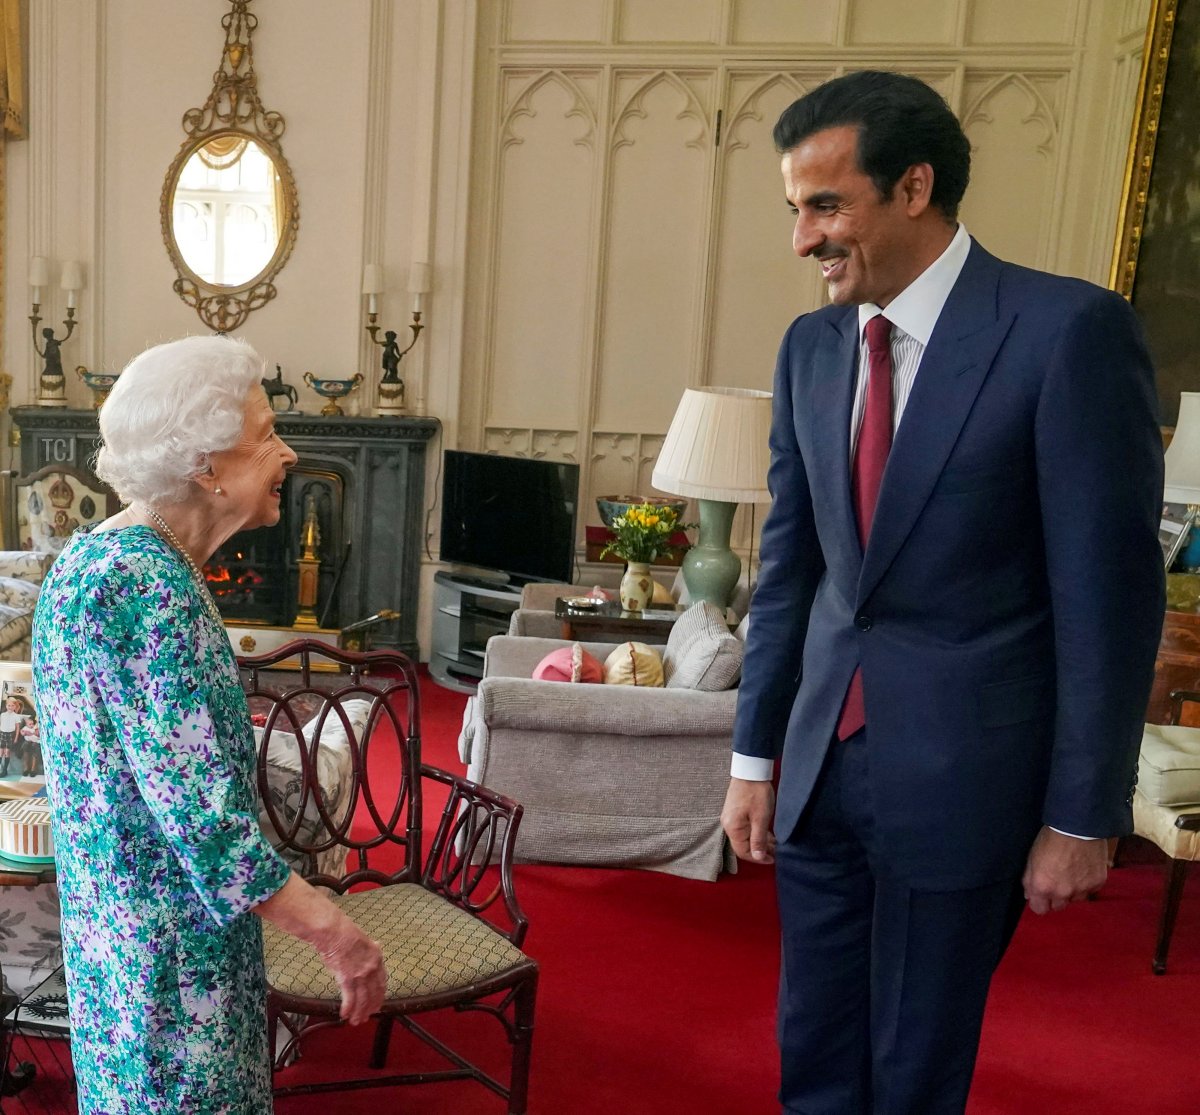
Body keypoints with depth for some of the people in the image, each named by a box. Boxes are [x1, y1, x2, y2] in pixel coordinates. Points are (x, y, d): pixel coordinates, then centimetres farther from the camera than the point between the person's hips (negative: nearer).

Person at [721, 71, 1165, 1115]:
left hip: (963, 773, -5)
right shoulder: (811, 345, 5)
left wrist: (1082, 814, -9)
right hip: (823, 761, 5)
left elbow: (1111, 590, -11)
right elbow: (788, 566, 9)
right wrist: (756, 754, 10)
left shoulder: (1070, 330, -12)